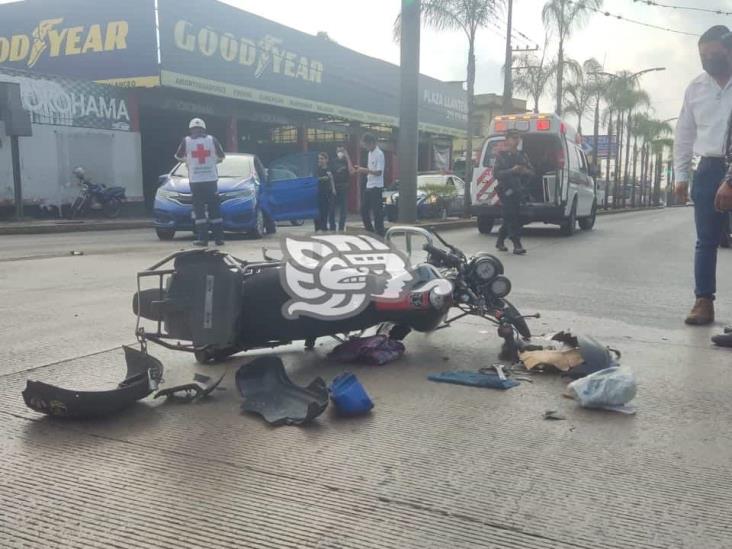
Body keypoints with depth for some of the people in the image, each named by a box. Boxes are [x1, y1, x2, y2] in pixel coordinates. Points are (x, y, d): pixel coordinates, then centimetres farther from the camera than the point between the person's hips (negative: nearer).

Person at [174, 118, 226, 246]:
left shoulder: (186, 141, 0)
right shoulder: (212, 140, 2)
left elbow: (178, 157, 13)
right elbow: (222, 156, 10)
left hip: (195, 180, -1)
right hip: (211, 179, 1)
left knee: (199, 209, 3)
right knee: (214, 208, 5)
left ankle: (202, 238, -2)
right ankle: (219, 238, 3)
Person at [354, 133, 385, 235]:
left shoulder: (379, 154, -14)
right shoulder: (370, 153, 14)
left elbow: (379, 172, -19)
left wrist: (365, 170, -19)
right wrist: (361, 169, 5)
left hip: (376, 187, -9)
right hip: (368, 186, 9)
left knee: (377, 212, -4)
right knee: (364, 210, 12)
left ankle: (380, 235, 4)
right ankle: (370, 231, 22)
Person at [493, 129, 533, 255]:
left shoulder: (522, 155, 15)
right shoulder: (502, 155, -2)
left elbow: (531, 171, 16)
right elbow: (496, 173, -11)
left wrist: (526, 171, -8)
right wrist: (511, 171, -23)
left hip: (518, 190, 6)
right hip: (506, 190, -6)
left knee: (509, 218, 11)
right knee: (511, 218, -11)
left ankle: (500, 242, 25)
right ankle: (517, 245, -13)